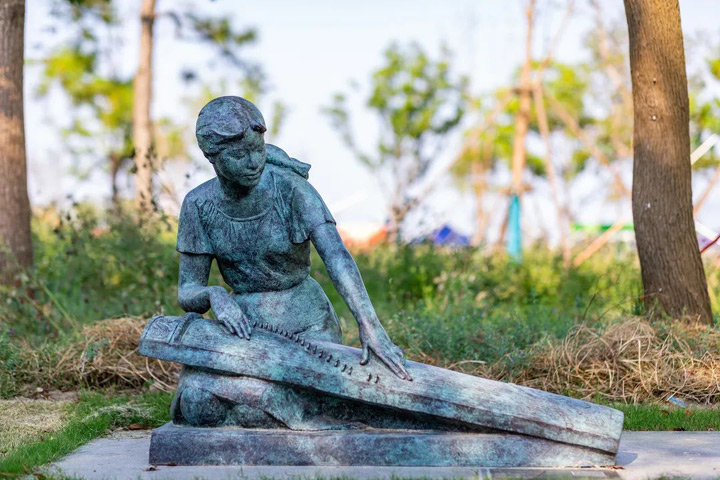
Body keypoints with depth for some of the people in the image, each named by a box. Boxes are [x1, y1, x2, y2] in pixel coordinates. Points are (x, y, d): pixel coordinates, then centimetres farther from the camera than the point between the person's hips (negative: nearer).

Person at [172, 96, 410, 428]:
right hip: (244, 325, 2)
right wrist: (214, 295, -28)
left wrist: (369, 325, -41)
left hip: (305, 323, -1)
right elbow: (187, 294, -3)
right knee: (196, 400, -29)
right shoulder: (199, 205, -5)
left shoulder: (291, 188, -14)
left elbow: (336, 255, -27)